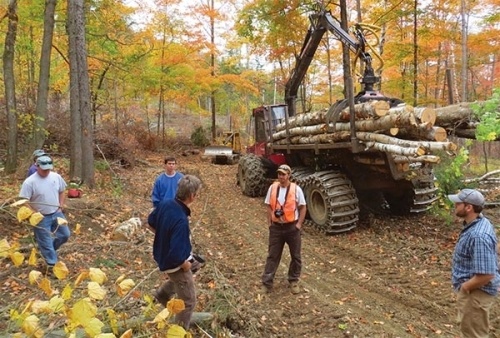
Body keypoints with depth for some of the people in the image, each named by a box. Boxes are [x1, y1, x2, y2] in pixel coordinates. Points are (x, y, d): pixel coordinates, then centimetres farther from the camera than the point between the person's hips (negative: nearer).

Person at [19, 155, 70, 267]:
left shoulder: (56, 177, -5)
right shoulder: (30, 182, -20)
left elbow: (61, 191, 11)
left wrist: (61, 205, 2)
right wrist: (35, 213, -19)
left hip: (57, 213, 5)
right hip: (41, 217, -5)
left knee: (65, 235, 14)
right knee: (46, 243, 5)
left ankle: (49, 249, 39)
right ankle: (52, 264, 22)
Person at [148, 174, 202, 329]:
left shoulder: (165, 203, -13)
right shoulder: (181, 220, -37)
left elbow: (151, 223, 6)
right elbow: (176, 256, -36)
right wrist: (186, 265, -16)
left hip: (163, 256, 8)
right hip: (175, 263, -8)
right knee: (188, 302, 12)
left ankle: (161, 294, 57)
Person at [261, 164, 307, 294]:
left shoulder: (296, 189, -9)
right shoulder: (272, 188, -1)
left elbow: (303, 207, -2)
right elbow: (269, 206, 8)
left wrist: (299, 224, -8)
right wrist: (270, 222, 2)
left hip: (292, 227, -1)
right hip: (276, 227, 2)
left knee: (295, 256, 11)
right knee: (272, 255, 7)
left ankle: (294, 281, 29)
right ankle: (266, 283, 13)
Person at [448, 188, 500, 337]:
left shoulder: (478, 236, -33)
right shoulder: (477, 223, 0)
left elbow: (486, 275, -34)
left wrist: (464, 287, -18)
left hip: (476, 292, -10)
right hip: (470, 288, 10)